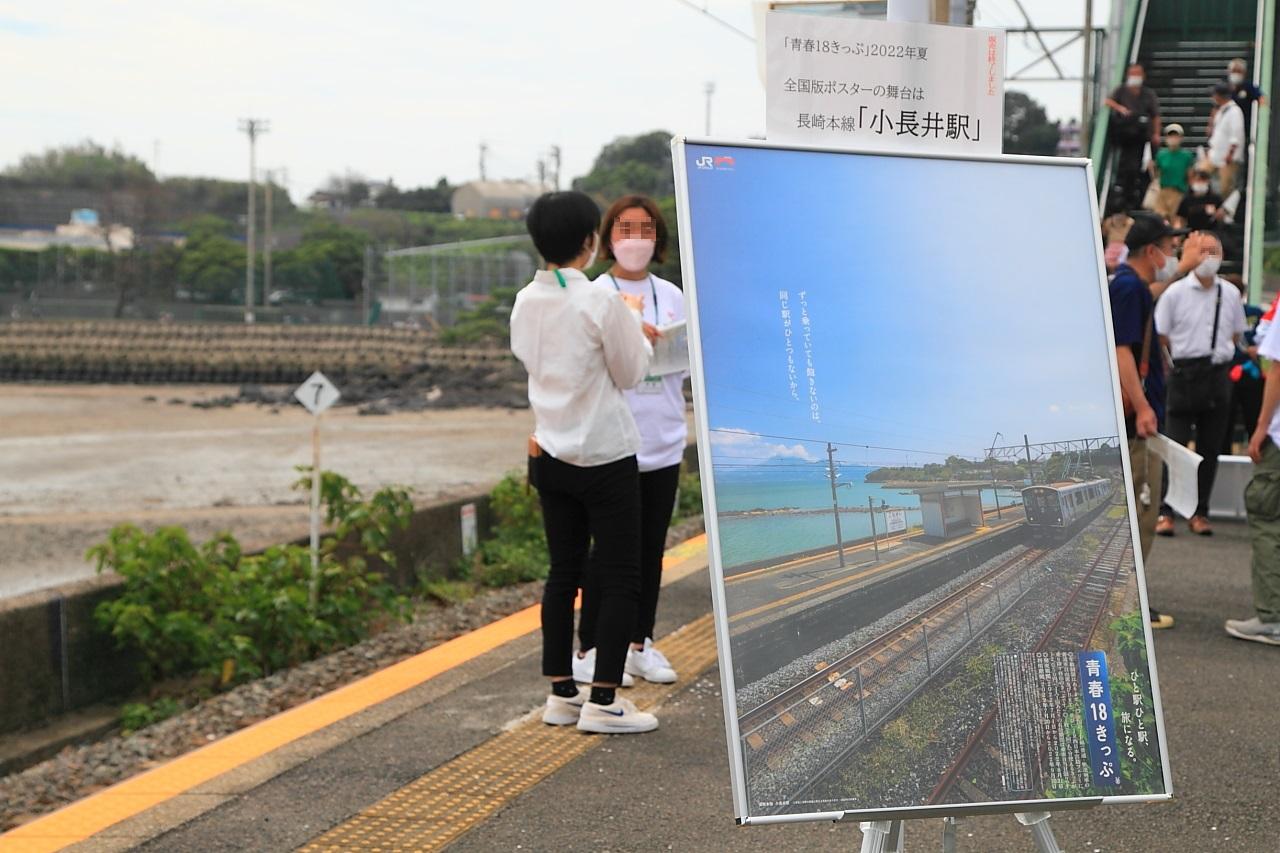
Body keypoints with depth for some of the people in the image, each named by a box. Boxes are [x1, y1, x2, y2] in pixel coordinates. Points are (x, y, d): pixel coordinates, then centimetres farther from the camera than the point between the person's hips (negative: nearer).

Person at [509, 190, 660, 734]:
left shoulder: (525, 303, 1)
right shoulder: (601, 303, -18)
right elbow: (631, 372, -8)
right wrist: (633, 321, 10)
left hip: (550, 457, 6)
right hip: (605, 457, -6)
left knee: (563, 573, 13)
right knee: (620, 580, 2)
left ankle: (560, 694, 17)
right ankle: (603, 702, 1)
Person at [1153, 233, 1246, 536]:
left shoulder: (1231, 294, 6)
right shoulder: (1175, 292, -4)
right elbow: (1160, 336, 0)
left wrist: (1219, 353, 7)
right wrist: (1188, 354, 0)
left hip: (1218, 377, 4)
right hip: (1184, 376, -3)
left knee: (1210, 449, 7)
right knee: (1175, 446, -5)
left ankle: (1199, 512, 15)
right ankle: (1165, 512, 0)